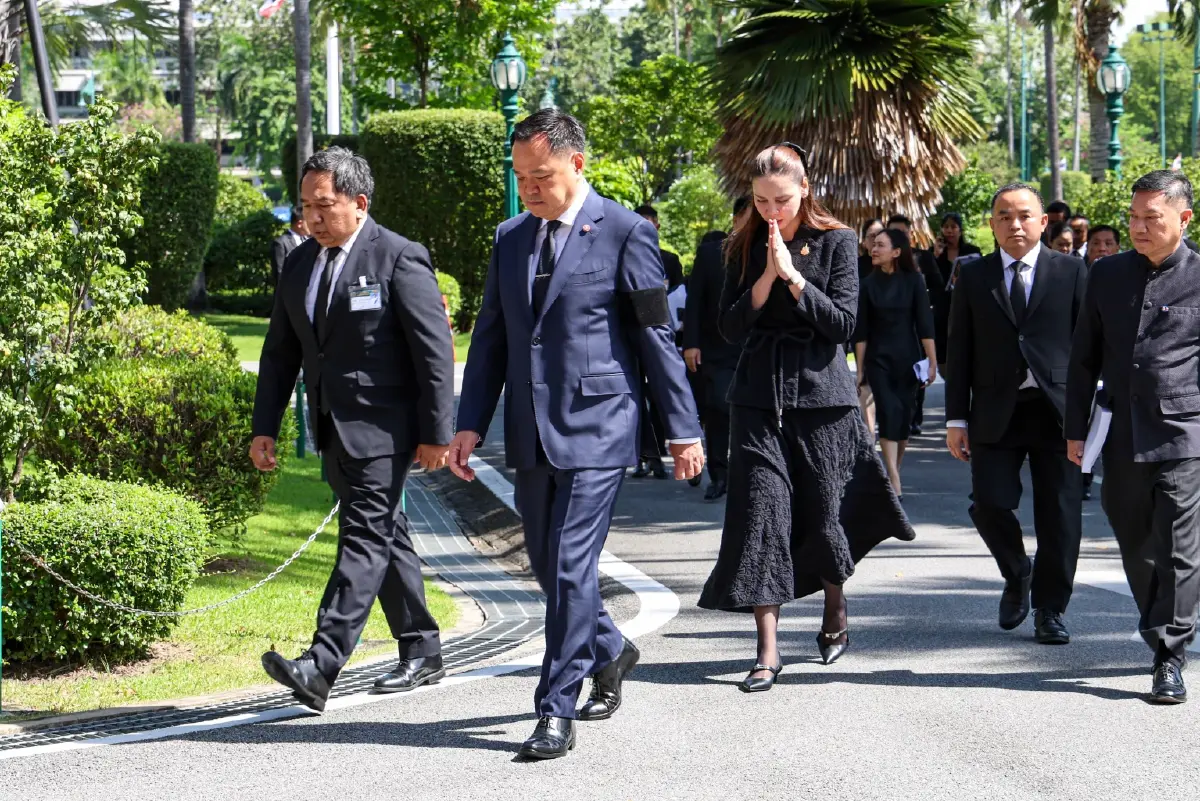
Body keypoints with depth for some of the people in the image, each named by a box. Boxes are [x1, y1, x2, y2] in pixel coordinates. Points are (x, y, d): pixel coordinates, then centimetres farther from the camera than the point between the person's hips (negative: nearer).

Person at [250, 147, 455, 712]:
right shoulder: (299, 264, 11)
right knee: (385, 538, 15)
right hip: (334, 430, 8)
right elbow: (280, 352, 16)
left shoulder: (399, 259, -11)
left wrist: (436, 433, -14)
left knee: (363, 539, -12)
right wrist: (265, 427, 10)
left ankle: (320, 668, -21)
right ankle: (421, 654, 25)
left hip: (383, 427, -8)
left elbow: (436, 350, -12)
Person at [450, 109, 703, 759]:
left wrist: (683, 430, -3)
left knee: (571, 567, -9)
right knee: (546, 564, 14)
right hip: (531, 434, 6)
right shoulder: (510, 237, 12)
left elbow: (657, 335, -4)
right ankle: (609, 651, 39)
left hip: (595, 430, -6)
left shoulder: (624, 232, -6)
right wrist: (470, 425, 7)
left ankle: (557, 711, -4)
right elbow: (490, 339, 15)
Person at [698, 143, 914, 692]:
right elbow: (731, 328, 2)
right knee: (760, 512, -7)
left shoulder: (836, 242, 0)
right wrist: (766, 277, -11)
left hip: (821, 395, -2)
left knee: (822, 513, 5)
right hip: (759, 397, 2)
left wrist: (792, 276, -15)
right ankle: (768, 652, -8)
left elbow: (843, 322, -7)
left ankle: (835, 616, 34)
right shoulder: (745, 248, 7)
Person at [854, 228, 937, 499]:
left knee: (903, 415, 6)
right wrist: (860, 368, 1)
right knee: (889, 413, -13)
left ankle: (894, 474, 22)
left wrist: (932, 361, -7)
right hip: (878, 359, 0)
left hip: (907, 358, 0)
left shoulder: (913, 281, -3)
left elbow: (925, 324, -4)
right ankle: (894, 482, -19)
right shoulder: (869, 284, 0)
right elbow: (861, 330, 2)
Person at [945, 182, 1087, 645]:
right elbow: (959, 351, 7)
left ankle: (1049, 610, 15)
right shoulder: (973, 277, 8)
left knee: (1060, 516, 1)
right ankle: (1017, 577, 21)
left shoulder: (1070, 272, 5)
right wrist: (957, 418, 2)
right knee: (989, 504, -8)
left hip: (1056, 411, -1)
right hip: (996, 413, 1)